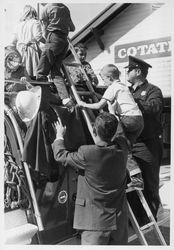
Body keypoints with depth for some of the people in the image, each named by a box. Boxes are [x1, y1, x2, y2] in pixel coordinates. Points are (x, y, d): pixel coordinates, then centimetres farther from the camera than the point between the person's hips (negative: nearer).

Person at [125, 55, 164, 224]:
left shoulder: (153, 91, -3)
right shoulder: (127, 91, 18)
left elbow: (155, 107, -25)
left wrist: (132, 101, -29)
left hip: (147, 146, -6)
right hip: (129, 144, 7)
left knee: (149, 186, 3)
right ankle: (136, 221, 30)